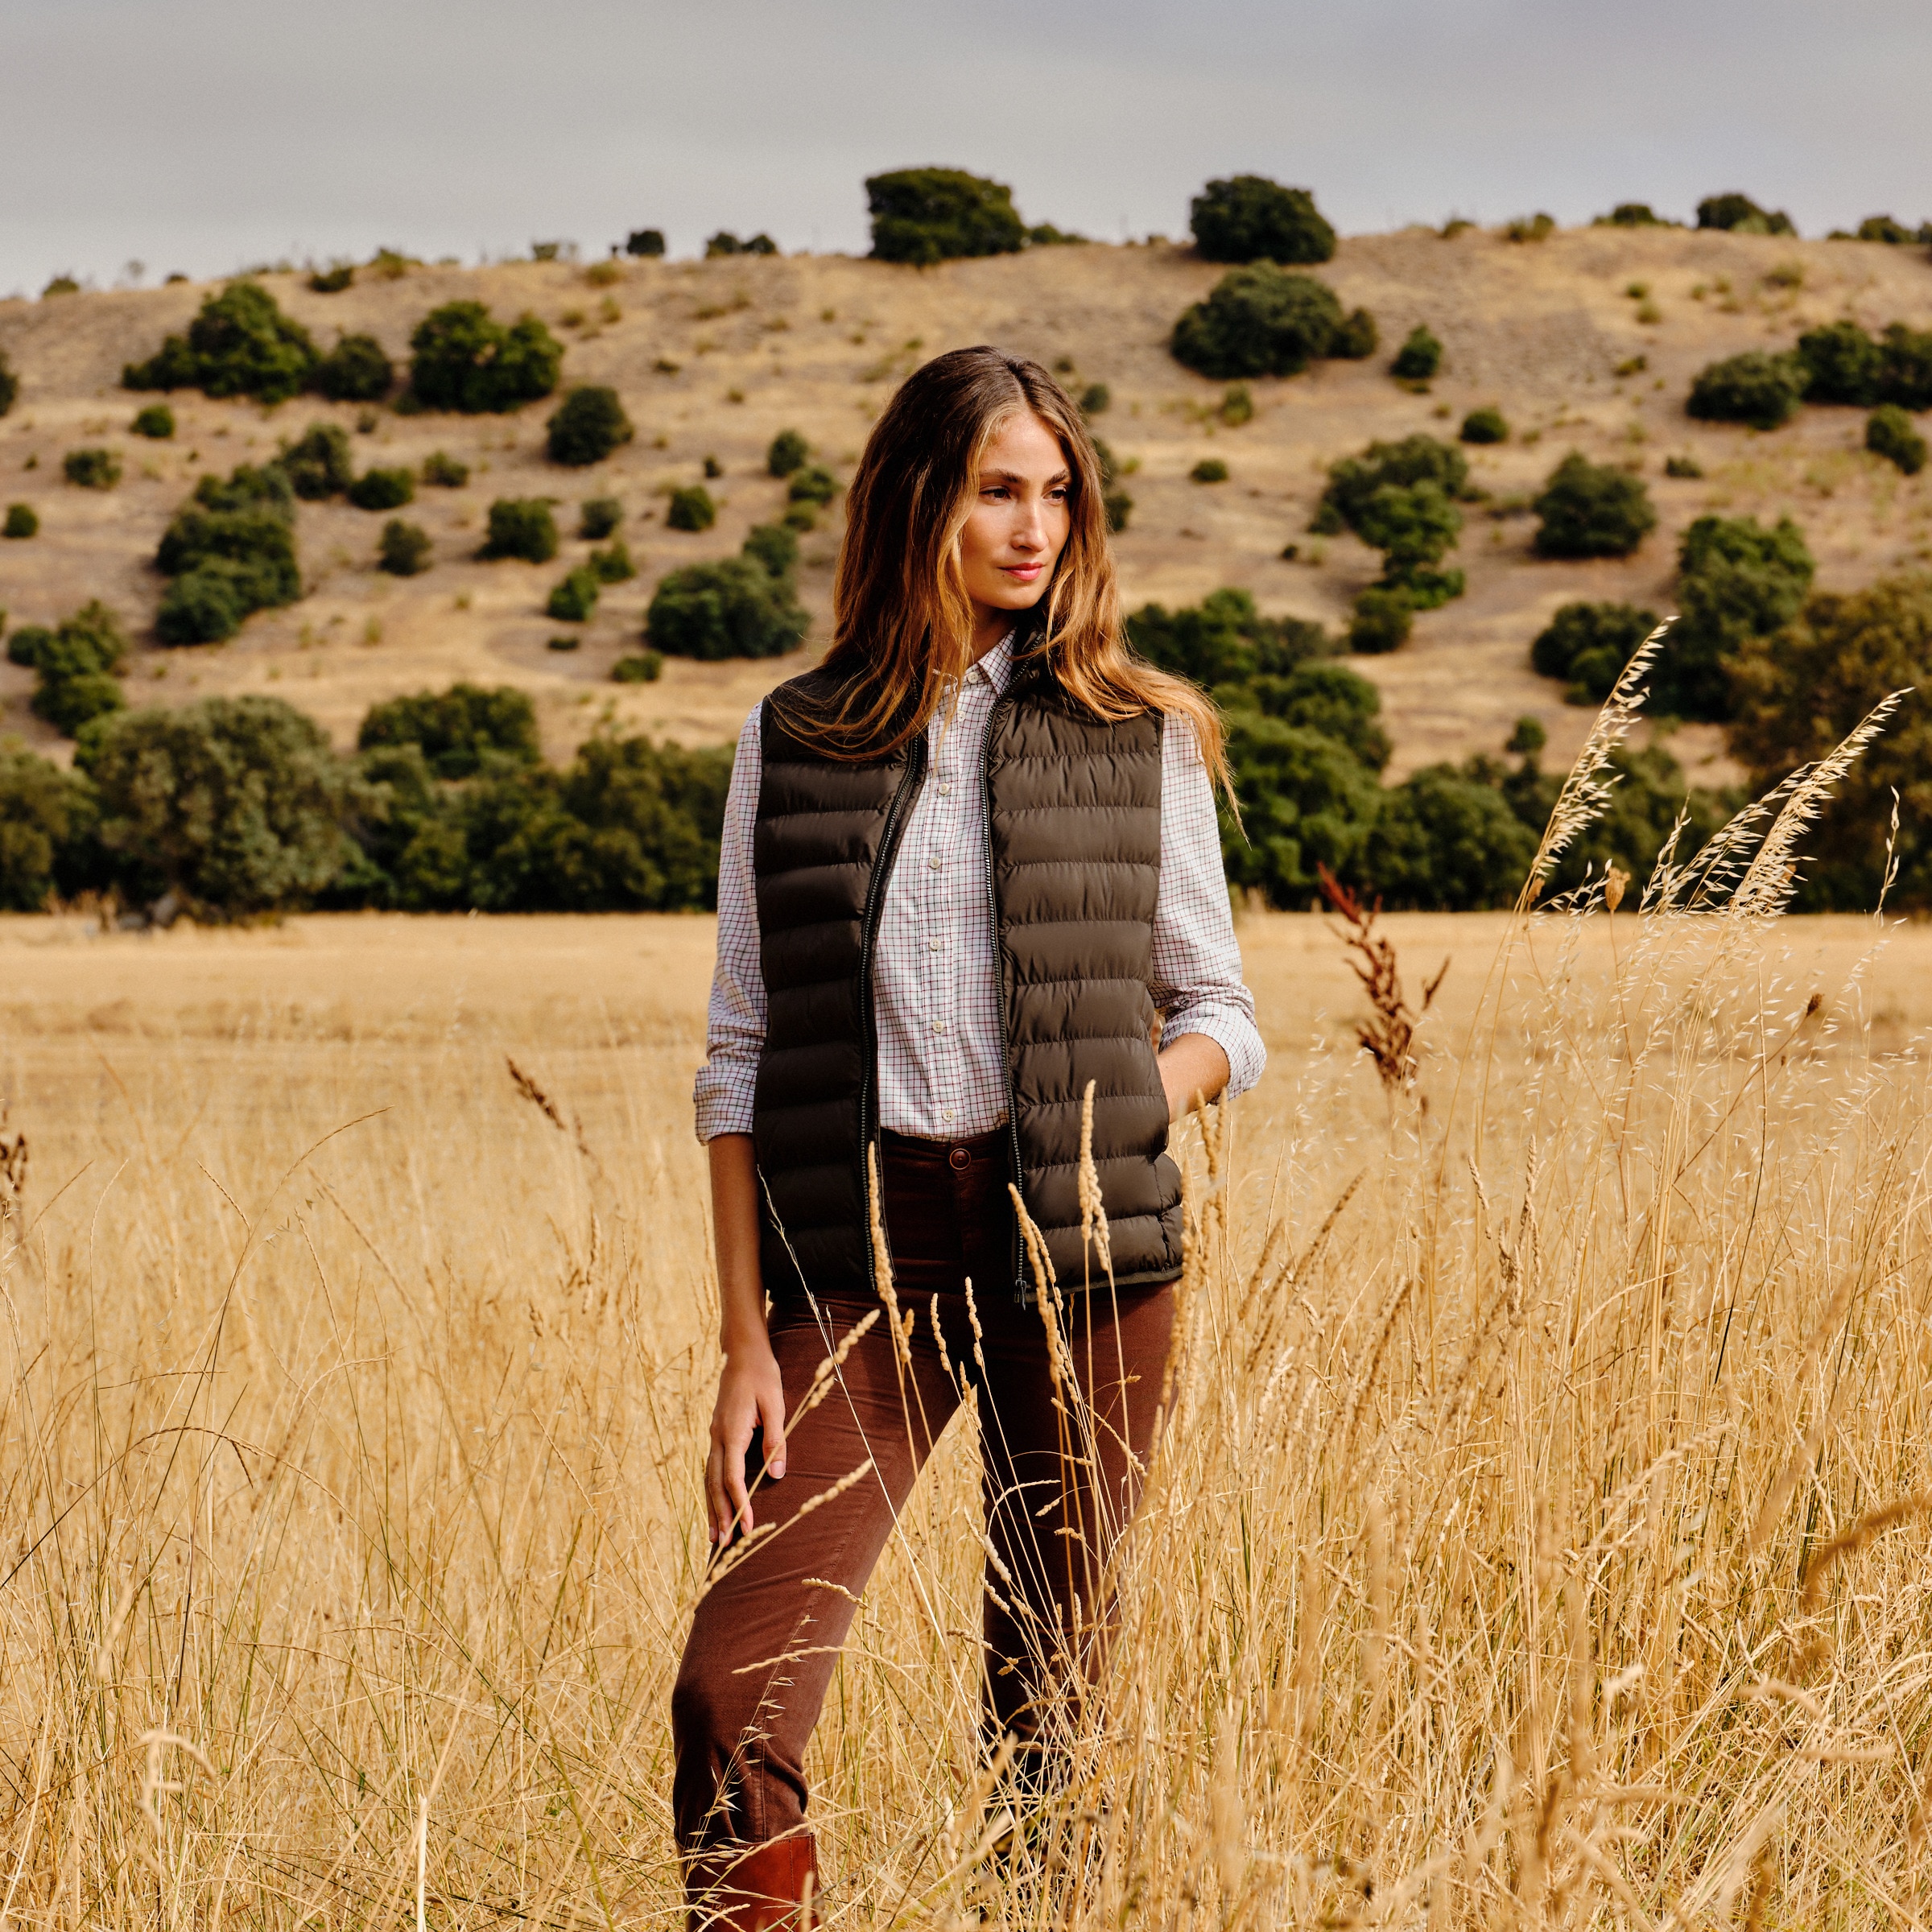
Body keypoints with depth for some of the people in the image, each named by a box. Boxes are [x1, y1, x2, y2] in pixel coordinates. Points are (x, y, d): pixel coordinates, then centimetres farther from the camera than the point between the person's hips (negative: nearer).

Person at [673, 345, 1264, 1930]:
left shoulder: (1143, 740, 6)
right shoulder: (794, 744, 6)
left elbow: (1221, 1012, 12)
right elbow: (742, 1058, 6)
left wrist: (1108, 1121, -9)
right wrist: (745, 1341, 0)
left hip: (1084, 1257, 0)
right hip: (859, 1250, 0)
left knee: (1051, 1709, 5)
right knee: (734, 1698, -14)